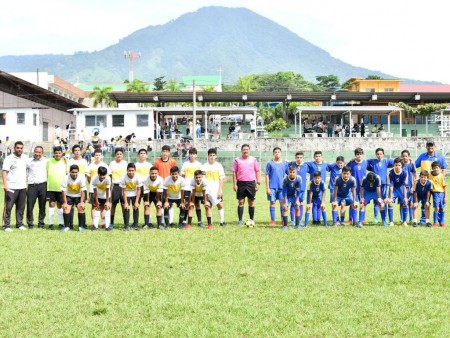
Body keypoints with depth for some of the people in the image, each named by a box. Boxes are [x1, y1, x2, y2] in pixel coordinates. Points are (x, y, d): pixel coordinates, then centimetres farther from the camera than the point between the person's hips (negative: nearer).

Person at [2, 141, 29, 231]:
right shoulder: (9, 158, -6)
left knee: (21, 207, 9)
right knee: (8, 207, -5)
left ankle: (19, 224, 18)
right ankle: (6, 225, -1)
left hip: (22, 187, 6)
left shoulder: (25, 158, 11)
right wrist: (5, 184, -21)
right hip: (11, 187, -6)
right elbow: (4, 171, -12)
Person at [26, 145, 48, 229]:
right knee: (30, 205, -3)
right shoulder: (29, 161, 8)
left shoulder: (46, 161, 9)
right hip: (32, 185, 0)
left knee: (42, 206, 4)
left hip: (43, 185, 1)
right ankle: (30, 223, 8)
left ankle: (41, 222, 14)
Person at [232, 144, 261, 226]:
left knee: (251, 202, 5)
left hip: (251, 183, 0)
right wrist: (234, 184, -1)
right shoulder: (237, 160, 4)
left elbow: (257, 172, 8)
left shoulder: (253, 160, 5)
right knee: (241, 202, 0)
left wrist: (258, 183, 1)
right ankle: (240, 220, 4)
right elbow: (234, 172, 5)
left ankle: (251, 220, 14)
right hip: (241, 183, 0)